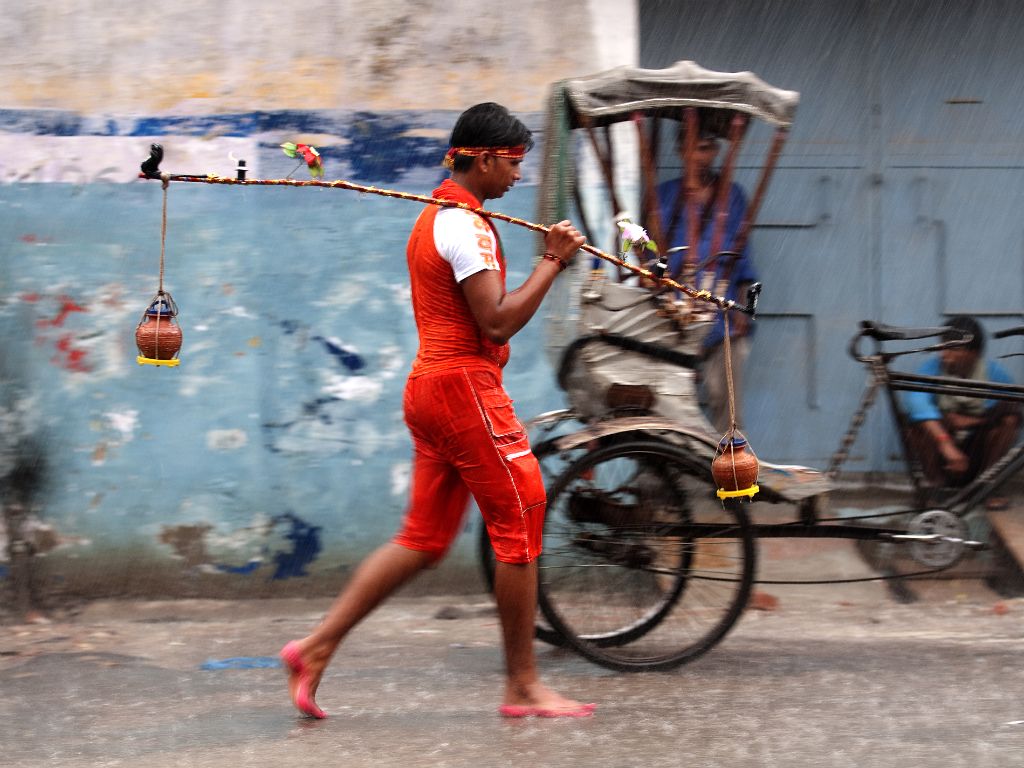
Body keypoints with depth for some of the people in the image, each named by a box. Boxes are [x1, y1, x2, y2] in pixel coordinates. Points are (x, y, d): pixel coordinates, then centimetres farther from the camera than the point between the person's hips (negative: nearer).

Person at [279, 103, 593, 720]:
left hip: (431, 386, 10)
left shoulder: (435, 217, 19)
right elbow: (496, 322, -20)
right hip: (464, 385, -10)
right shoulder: (467, 225, -14)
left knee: (424, 539, 11)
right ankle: (523, 686, 4)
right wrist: (552, 261, -13)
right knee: (520, 525, -3)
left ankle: (318, 647, 9)